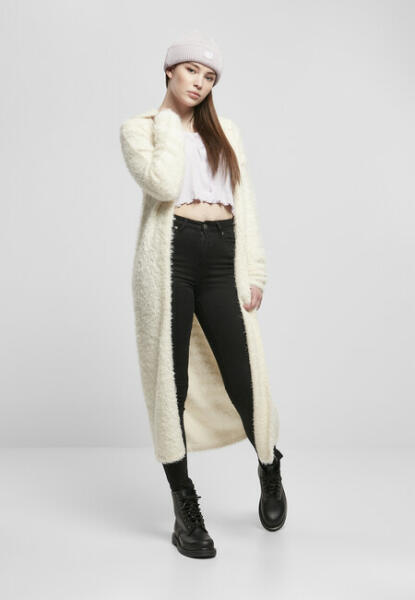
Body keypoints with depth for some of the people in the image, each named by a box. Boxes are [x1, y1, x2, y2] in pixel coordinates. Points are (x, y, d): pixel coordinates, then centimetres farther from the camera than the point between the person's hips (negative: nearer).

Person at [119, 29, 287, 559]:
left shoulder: (225, 131, 19)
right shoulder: (138, 128, 8)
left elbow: (245, 203, 14)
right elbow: (164, 184, -12)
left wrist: (255, 272, 6)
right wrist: (171, 120, -1)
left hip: (222, 260, 3)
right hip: (170, 255, -2)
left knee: (242, 377, 0)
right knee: (171, 379, 2)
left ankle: (270, 468, 32)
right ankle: (185, 508, 16)